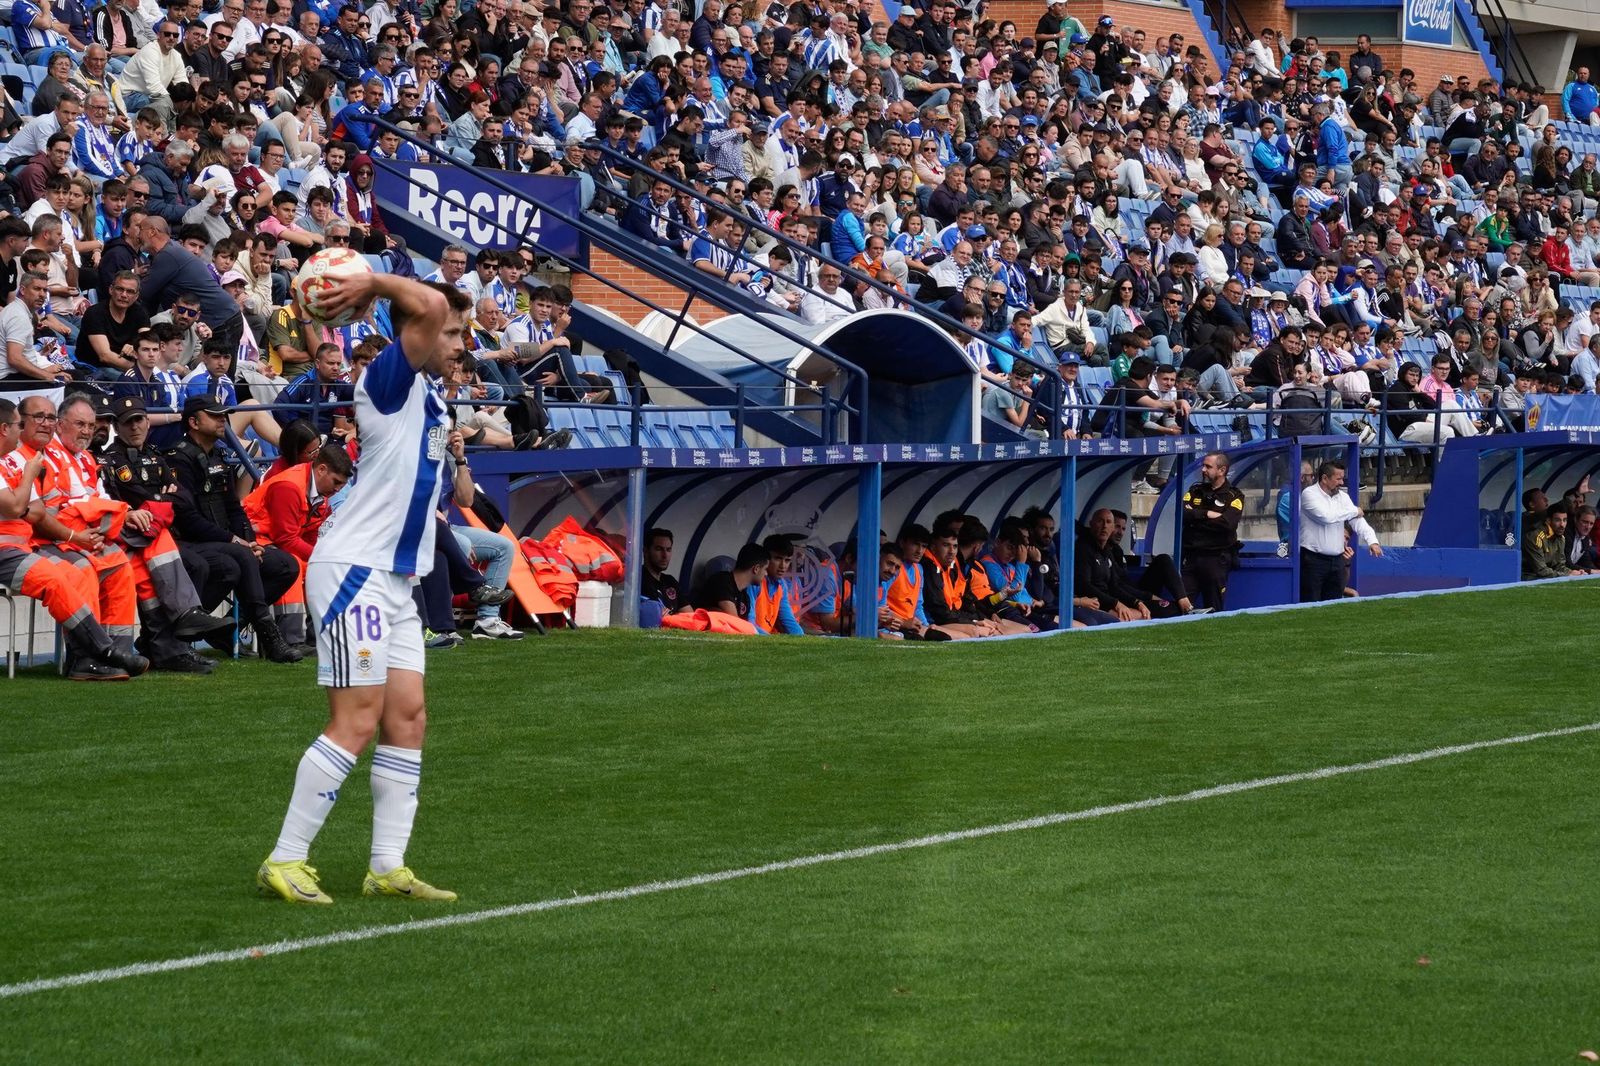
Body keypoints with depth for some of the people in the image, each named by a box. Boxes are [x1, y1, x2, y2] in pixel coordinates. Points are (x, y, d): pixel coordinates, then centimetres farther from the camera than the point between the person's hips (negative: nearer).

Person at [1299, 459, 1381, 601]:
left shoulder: (1343, 497, 12)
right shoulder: (1309, 494, -8)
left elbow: (1358, 521, 3)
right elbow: (1325, 516, -22)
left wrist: (1372, 541, -16)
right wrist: (1354, 511, -8)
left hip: (1337, 561, 6)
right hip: (1313, 559, -6)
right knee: (1310, 606, -7)